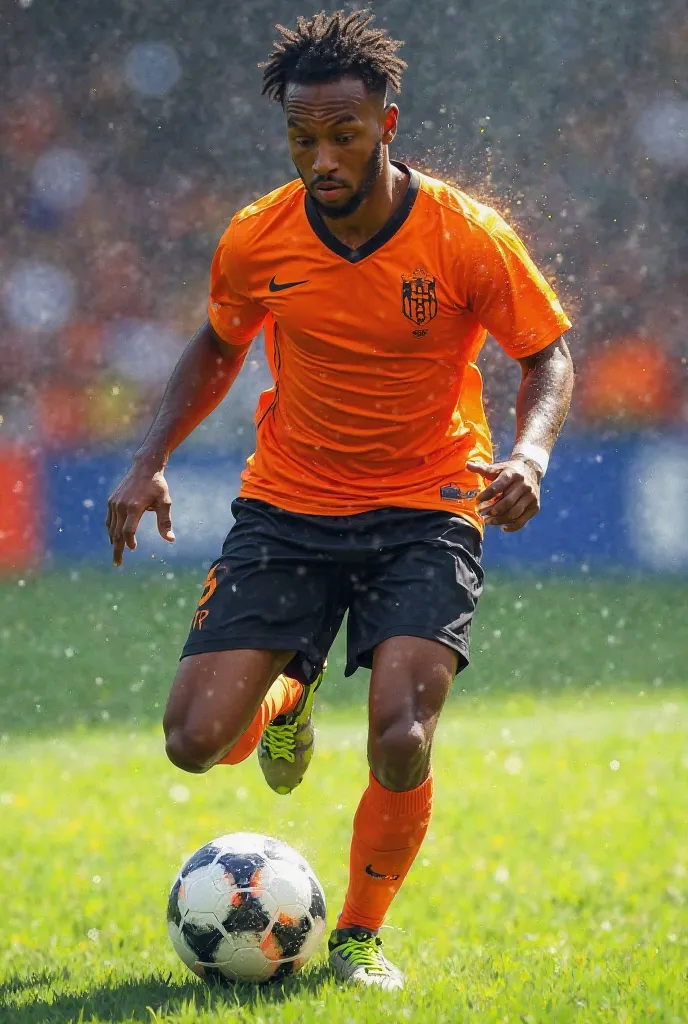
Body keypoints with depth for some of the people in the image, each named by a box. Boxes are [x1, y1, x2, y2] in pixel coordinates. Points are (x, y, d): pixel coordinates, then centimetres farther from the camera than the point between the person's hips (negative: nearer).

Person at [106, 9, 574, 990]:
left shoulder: (465, 237, -13)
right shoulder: (257, 241, -5)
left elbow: (548, 357, -1)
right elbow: (218, 348, 14)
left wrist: (529, 451, -21)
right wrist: (151, 459, 2)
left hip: (424, 514, -2)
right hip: (286, 509, 3)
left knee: (401, 745, -22)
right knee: (195, 742, -10)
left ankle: (359, 938, 5)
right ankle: (289, 693, 28)